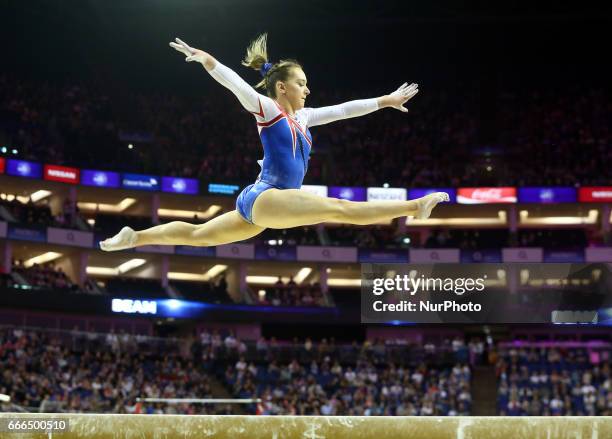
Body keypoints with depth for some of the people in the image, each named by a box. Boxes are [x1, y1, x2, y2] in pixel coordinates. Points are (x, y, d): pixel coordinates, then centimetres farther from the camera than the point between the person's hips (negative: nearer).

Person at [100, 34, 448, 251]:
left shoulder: (301, 117, 19)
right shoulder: (267, 108, -2)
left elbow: (344, 109, 23)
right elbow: (235, 82, -14)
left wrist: (386, 100, 26)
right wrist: (204, 58, -27)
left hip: (263, 206, 10)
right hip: (265, 197, -10)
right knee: (340, 208, -19)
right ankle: (414, 206, -27)